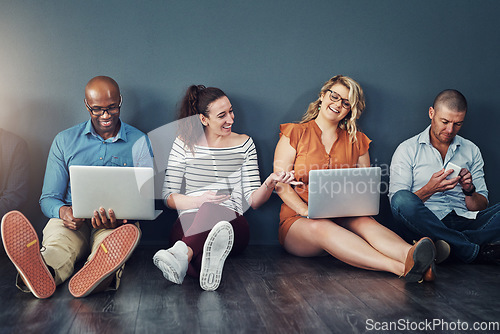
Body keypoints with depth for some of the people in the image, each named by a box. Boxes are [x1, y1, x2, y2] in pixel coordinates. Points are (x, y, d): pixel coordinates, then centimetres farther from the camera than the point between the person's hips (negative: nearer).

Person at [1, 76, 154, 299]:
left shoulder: (139, 142, 7)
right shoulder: (65, 141, 10)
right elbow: (48, 198, 9)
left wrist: (120, 218, -25)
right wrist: (63, 211, -19)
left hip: (118, 223, -1)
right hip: (72, 220, 1)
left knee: (128, 232, -38)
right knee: (57, 242, -36)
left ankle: (98, 271, -70)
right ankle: (43, 271, -70)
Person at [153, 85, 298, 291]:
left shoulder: (244, 144, 13)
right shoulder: (184, 144, 10)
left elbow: (253, 200, 8)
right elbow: (168, 196, 7)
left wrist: (270, 183, -14)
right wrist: (200, 200, -12)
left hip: (232, 223, 0)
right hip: (189, 222, 0)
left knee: (212, 210, -37)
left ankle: (182, 253, -64)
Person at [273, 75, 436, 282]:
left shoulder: (356, 141, 17)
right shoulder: (295, 133, 7)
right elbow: (280, 183, -2)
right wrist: (306, 211, -17)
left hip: (345, 220, 3)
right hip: (299, 222, -3)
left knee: (365, 223, -31)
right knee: (320, 227, -37)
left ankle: (409, 255, -61)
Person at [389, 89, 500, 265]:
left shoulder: (471, 151, 16)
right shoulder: (407, 150, 5)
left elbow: (481, 207, 14)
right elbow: (397, 202, -3)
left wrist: (469, 190, -8)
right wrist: (429, 190, -18)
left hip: (465, 221, 3)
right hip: (426, 223, -2)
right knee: (402, 199, -36)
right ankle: (475, 251, -28)